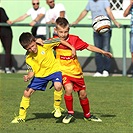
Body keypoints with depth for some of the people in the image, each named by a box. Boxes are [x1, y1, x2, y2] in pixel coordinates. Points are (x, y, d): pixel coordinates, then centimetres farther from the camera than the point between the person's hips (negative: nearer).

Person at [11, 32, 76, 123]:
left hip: (53, 69, -3)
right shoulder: (28, 57, -12)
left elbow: (60, 41, -12)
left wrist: (72, 48, -14)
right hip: (40, 74, 3)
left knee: (58, 86, -33)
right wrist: (28, 77, -32)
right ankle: (21, 117, 15)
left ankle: (57, 107, -6)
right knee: (27, 93, 0)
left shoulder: (45, 45, -21)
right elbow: (32, 71, -9)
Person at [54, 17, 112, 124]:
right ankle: (70, 113, -7)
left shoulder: (74, 39, -8)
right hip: (63, 71, -3)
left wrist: (103, 52, -1)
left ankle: (87, 115, 35)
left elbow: (88, 46, 0)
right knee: (68, 89, -28)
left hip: (76, 71, 3)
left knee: (83, 94, 12)